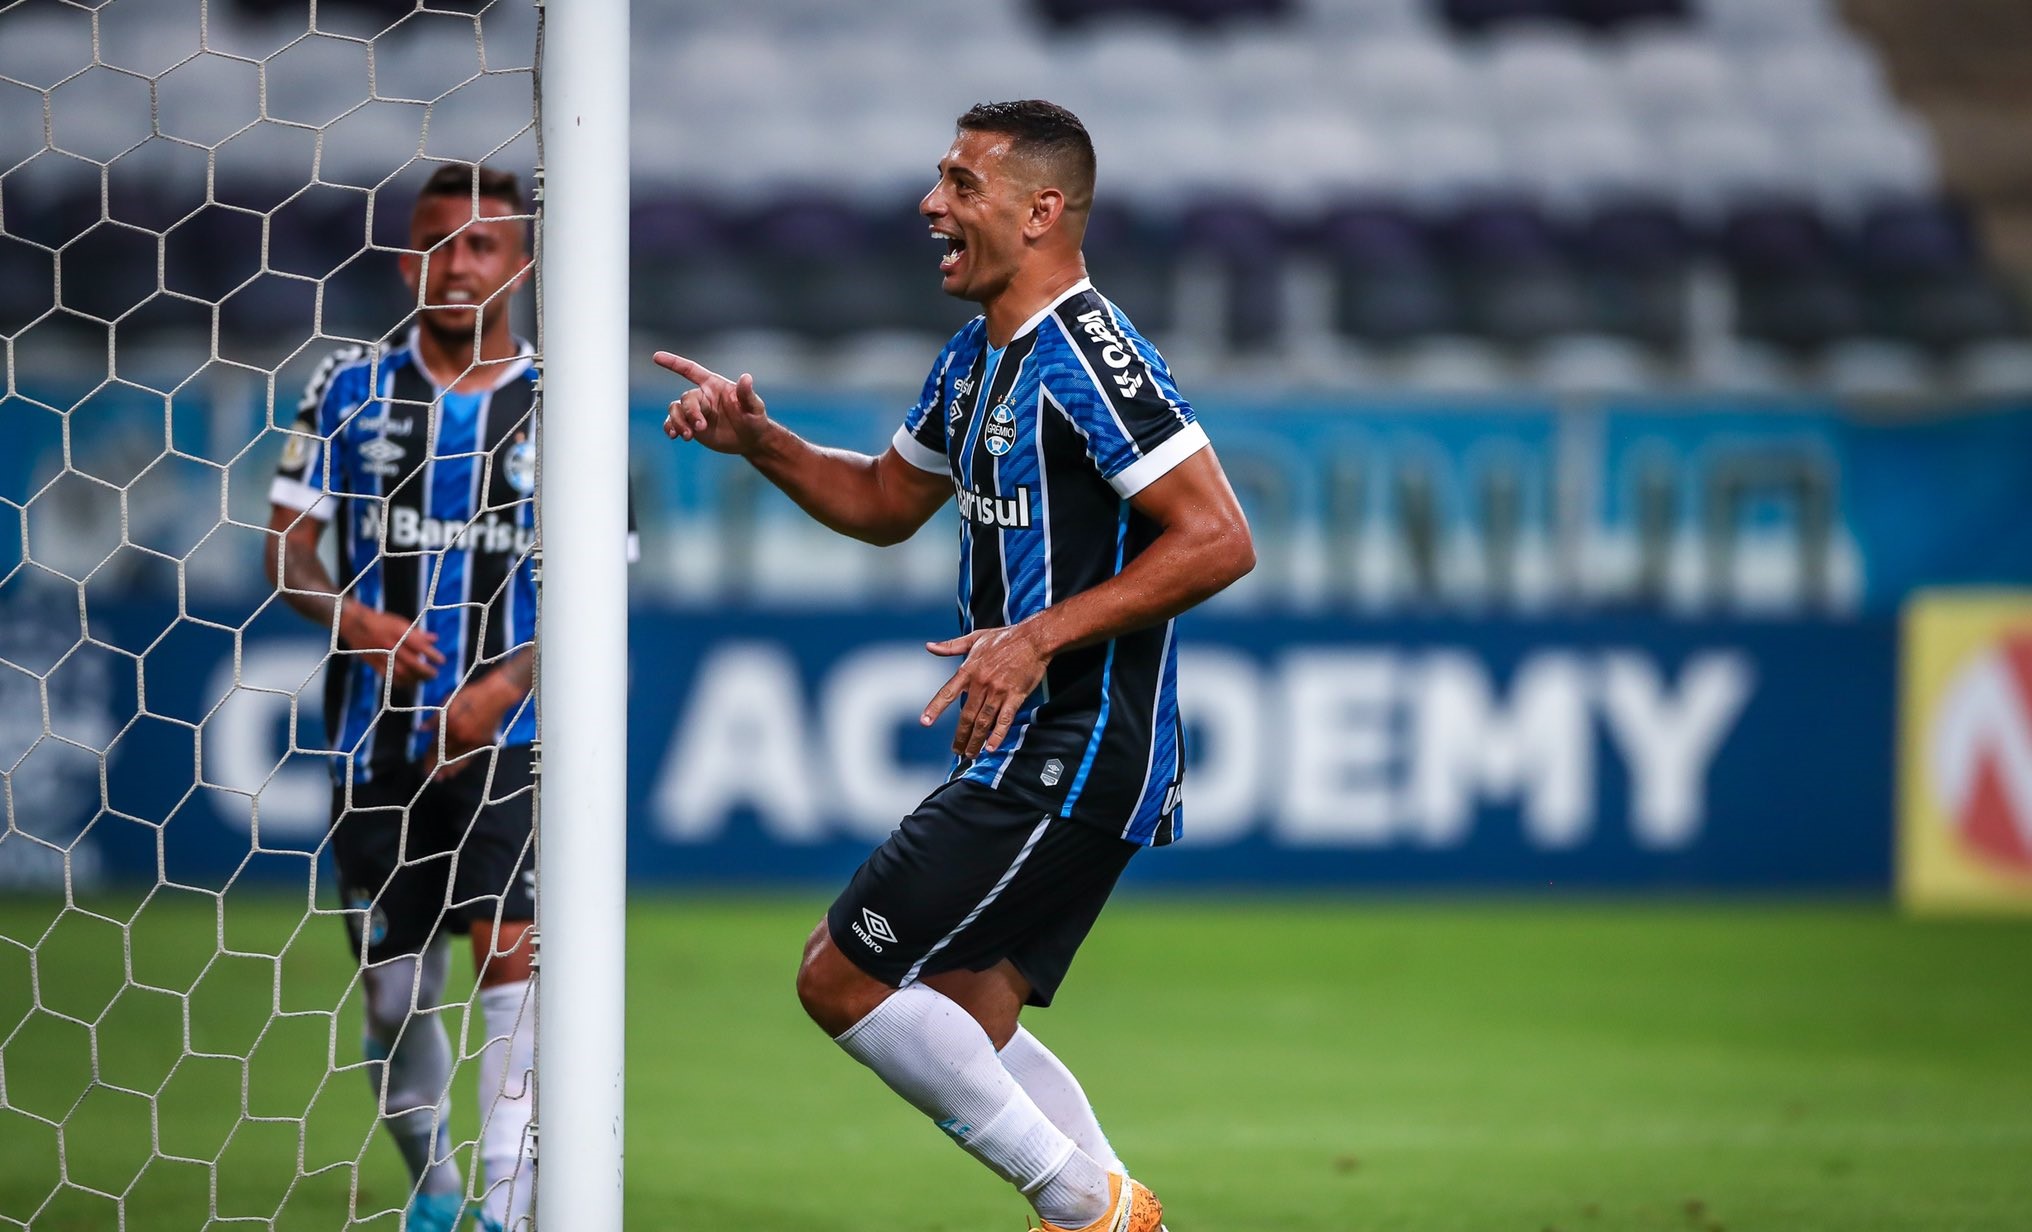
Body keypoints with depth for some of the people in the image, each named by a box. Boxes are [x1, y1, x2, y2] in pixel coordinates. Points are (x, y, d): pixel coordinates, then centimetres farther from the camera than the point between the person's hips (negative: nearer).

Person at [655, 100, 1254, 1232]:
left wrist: (1040, 636, -26)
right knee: (964, 1023, 12)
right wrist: (754, 438, 14)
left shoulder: (1088, 356, -17)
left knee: (842, 976, -9)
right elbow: (884, 503, 30)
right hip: (1029, 750, 10)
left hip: (1071, 749, -10)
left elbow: (1220, 540, -23)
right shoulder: (975, 362, 14)